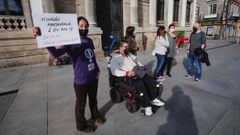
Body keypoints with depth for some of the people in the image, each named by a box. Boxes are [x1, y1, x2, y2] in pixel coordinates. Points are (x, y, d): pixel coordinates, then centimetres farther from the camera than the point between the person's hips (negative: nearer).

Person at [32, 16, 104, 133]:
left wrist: (97, 69, 9)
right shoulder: (71, 42, -14)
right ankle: (81, 125, 34)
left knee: (93, 99, 24)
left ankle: (95, 115, 49)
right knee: (81, 104, 11)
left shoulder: (89, 41, 6)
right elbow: (56, 53, -30)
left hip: (93, 77, 6)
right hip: (81, 80, -6)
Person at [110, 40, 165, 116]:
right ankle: (147, 106, -19)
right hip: (128, 78, -7)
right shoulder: (115, 58, -1)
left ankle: (154, 99, -4)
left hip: (138, 73, 7)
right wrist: (127, 73, -26)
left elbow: (137, 61, 31)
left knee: (150, 79, -17)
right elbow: (114, 71, -15)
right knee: (141, 84, -31)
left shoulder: (130, 54, 22)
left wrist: (141, 66, 8)